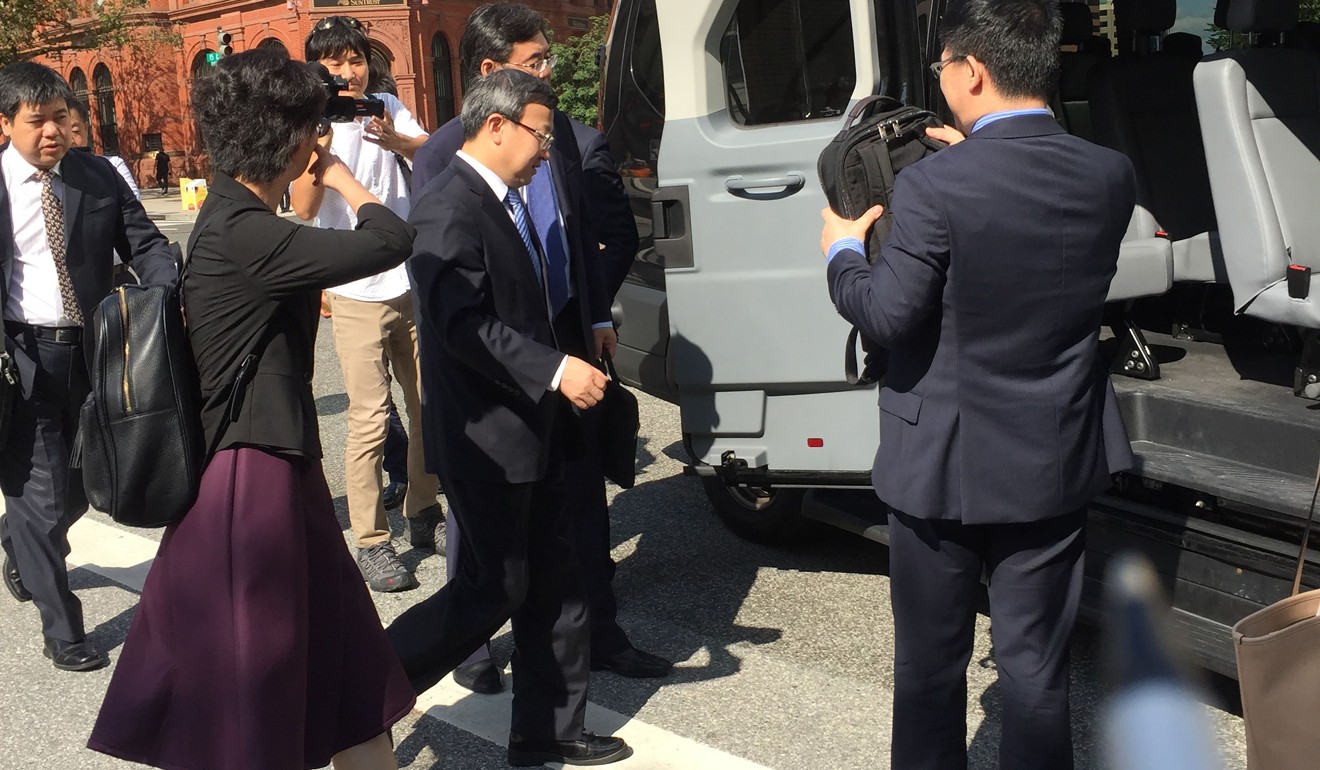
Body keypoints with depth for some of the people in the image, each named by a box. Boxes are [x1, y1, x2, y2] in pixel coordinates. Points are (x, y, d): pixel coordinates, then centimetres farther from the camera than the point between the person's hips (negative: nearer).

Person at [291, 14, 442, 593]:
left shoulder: (387, 108, 6)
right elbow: (304, 208, -19)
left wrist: (394, 140, -31)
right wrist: (322, 140, -31)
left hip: (412, 283, 4)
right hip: (356, 294, -4)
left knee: (429, 405, 12)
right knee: (369, 420, -8)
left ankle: (423, 514, 29)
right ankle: (371, 543, 0)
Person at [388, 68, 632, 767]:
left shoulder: (507, 203, 13)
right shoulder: (448, 209, -18)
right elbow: (464, 324, -27)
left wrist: (582, 344, 12)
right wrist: (554, 369, -27)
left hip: (533, 432, 10)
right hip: (486, 439, -10)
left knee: (553, 585, 15)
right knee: (493, 591, -2)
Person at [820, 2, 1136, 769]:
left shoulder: (935, 186, -20)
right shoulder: (1111, 176, -4)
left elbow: (887, 314, -16)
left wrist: (842, 252, 3)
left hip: (945, 461, -3)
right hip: (1055, 462, 4)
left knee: (931, 659, 15)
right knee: (1035, 663, 13)